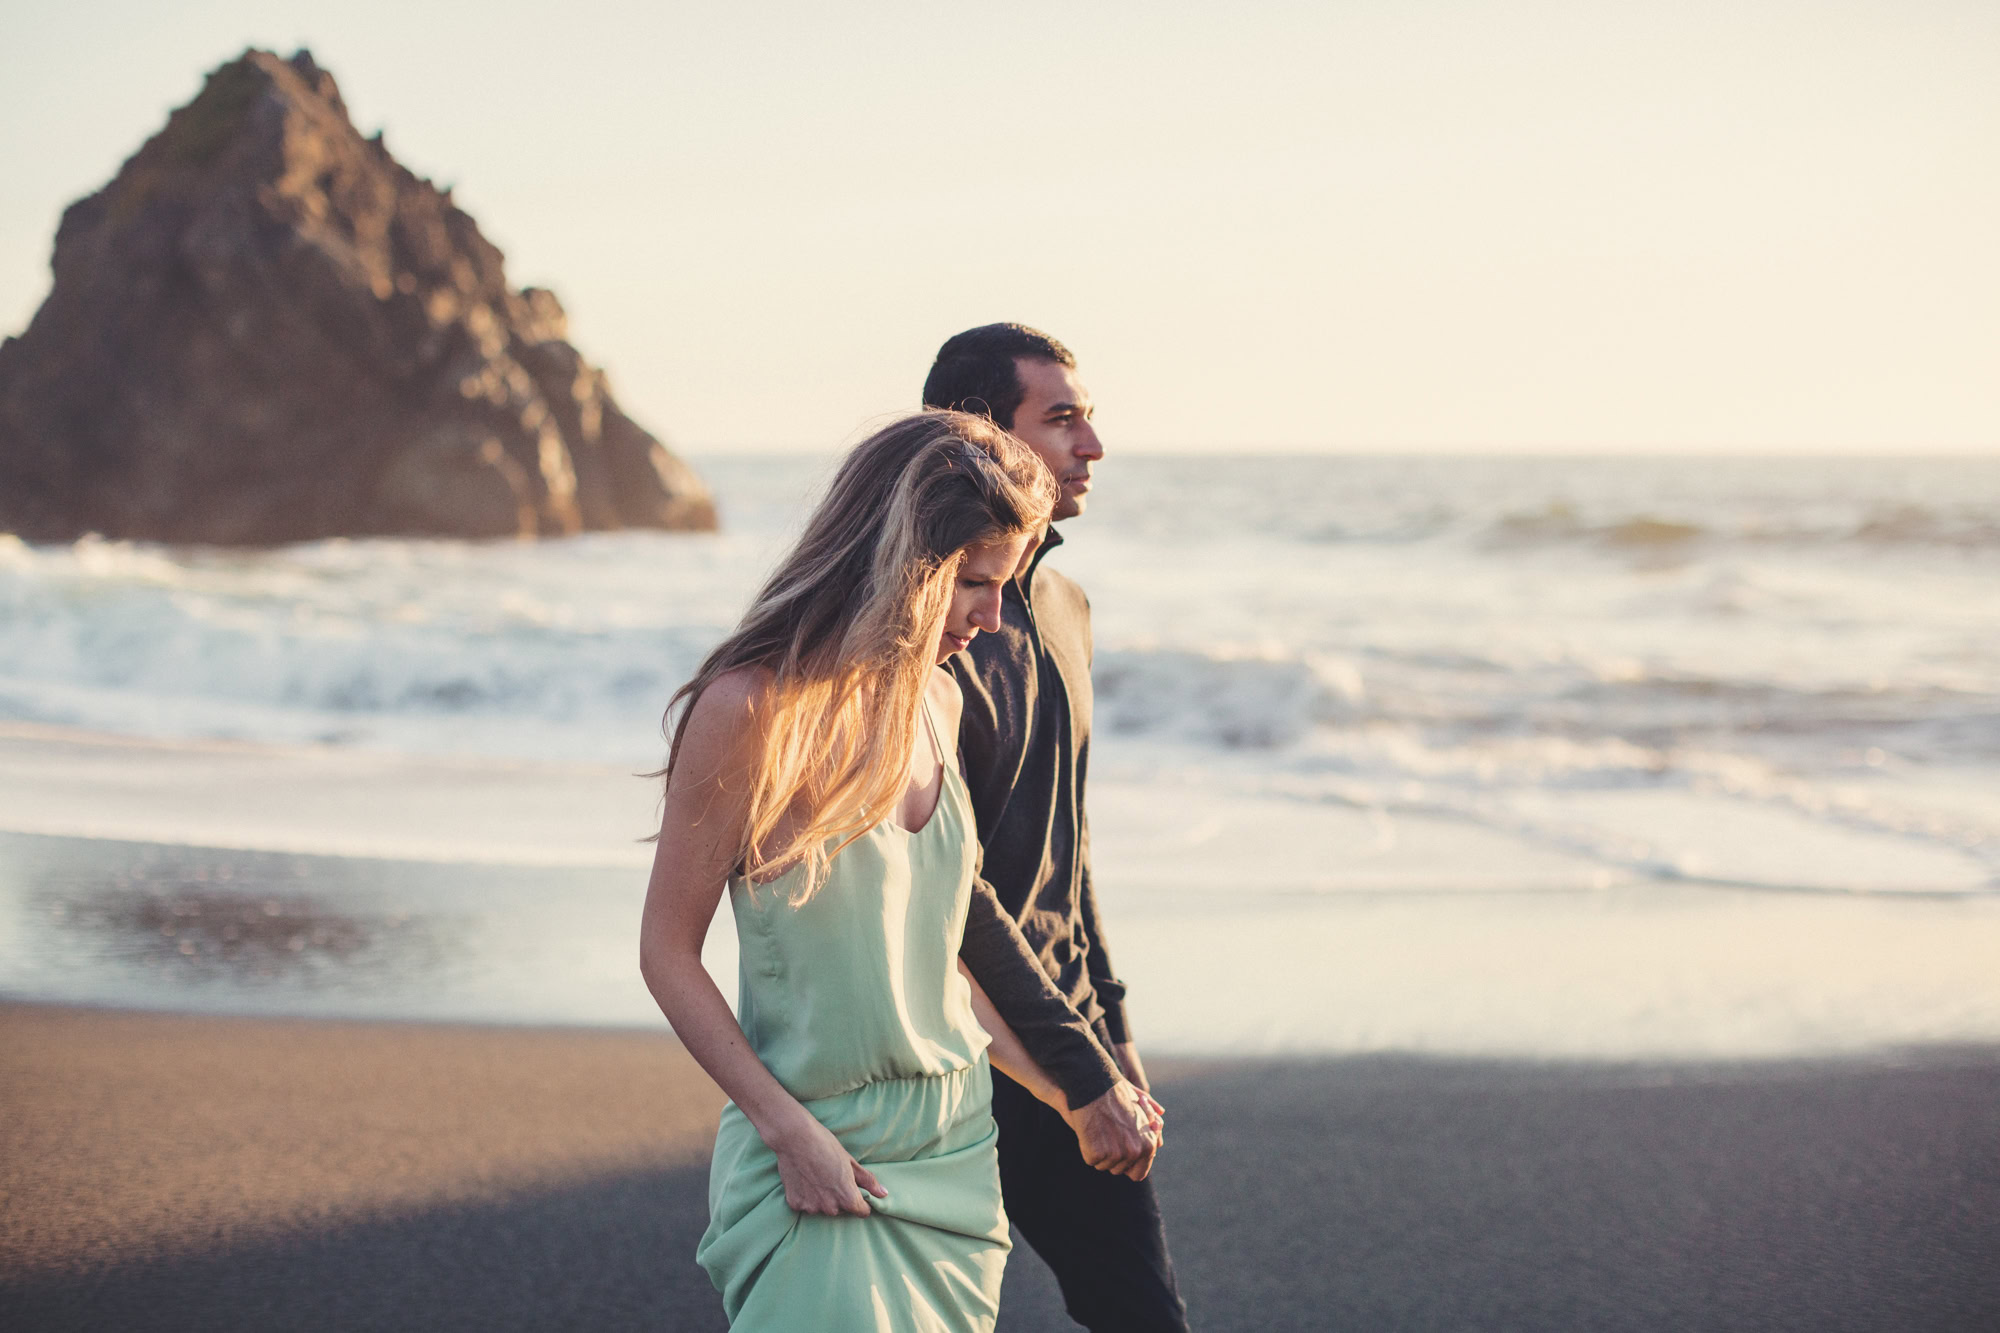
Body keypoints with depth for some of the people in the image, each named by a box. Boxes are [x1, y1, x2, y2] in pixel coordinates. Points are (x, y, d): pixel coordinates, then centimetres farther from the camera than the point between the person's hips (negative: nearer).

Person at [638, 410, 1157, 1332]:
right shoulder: (753, 711, -16)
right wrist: (790, 1130, -16)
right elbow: (668, 954, -12)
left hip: (955, 1149, 7)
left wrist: (1057, 1088, 15)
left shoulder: (936, 703, 5)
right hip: (819, 1158, -6)